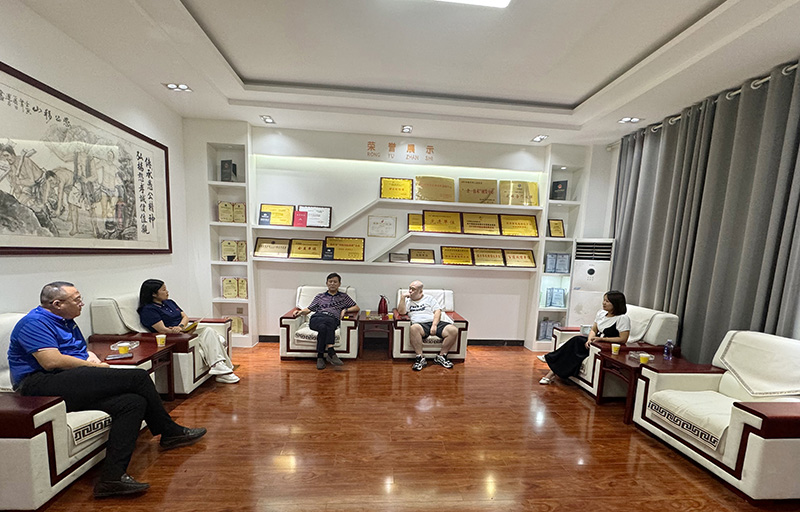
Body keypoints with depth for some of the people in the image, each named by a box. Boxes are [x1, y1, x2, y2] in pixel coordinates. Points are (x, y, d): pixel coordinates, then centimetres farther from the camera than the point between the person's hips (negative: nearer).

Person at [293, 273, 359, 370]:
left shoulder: (344, 296, 26)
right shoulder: (320, 296, 30)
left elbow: (357, 308, 21)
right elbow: (309, 309, 23)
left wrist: (345, 310, 5)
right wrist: (301, 311, 2)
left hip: (333, 320, -1)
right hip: (316, 319, 1)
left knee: (324, 327, -38)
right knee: (323, 326, -37)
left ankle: (320, 356, -35)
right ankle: (330, 352, -38)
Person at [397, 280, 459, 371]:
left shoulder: (429, 298, 21)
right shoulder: (407, 301, 22)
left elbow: (437, 311, 9)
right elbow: (401, 312, 5)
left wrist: (434, 325, -8)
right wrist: (403, 297, 1)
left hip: (436, 322, 2)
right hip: (420, 324, -1)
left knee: (453, 330, -23)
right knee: (414, 328, -38)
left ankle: (441, 356, -7)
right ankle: (420, 358, -25)